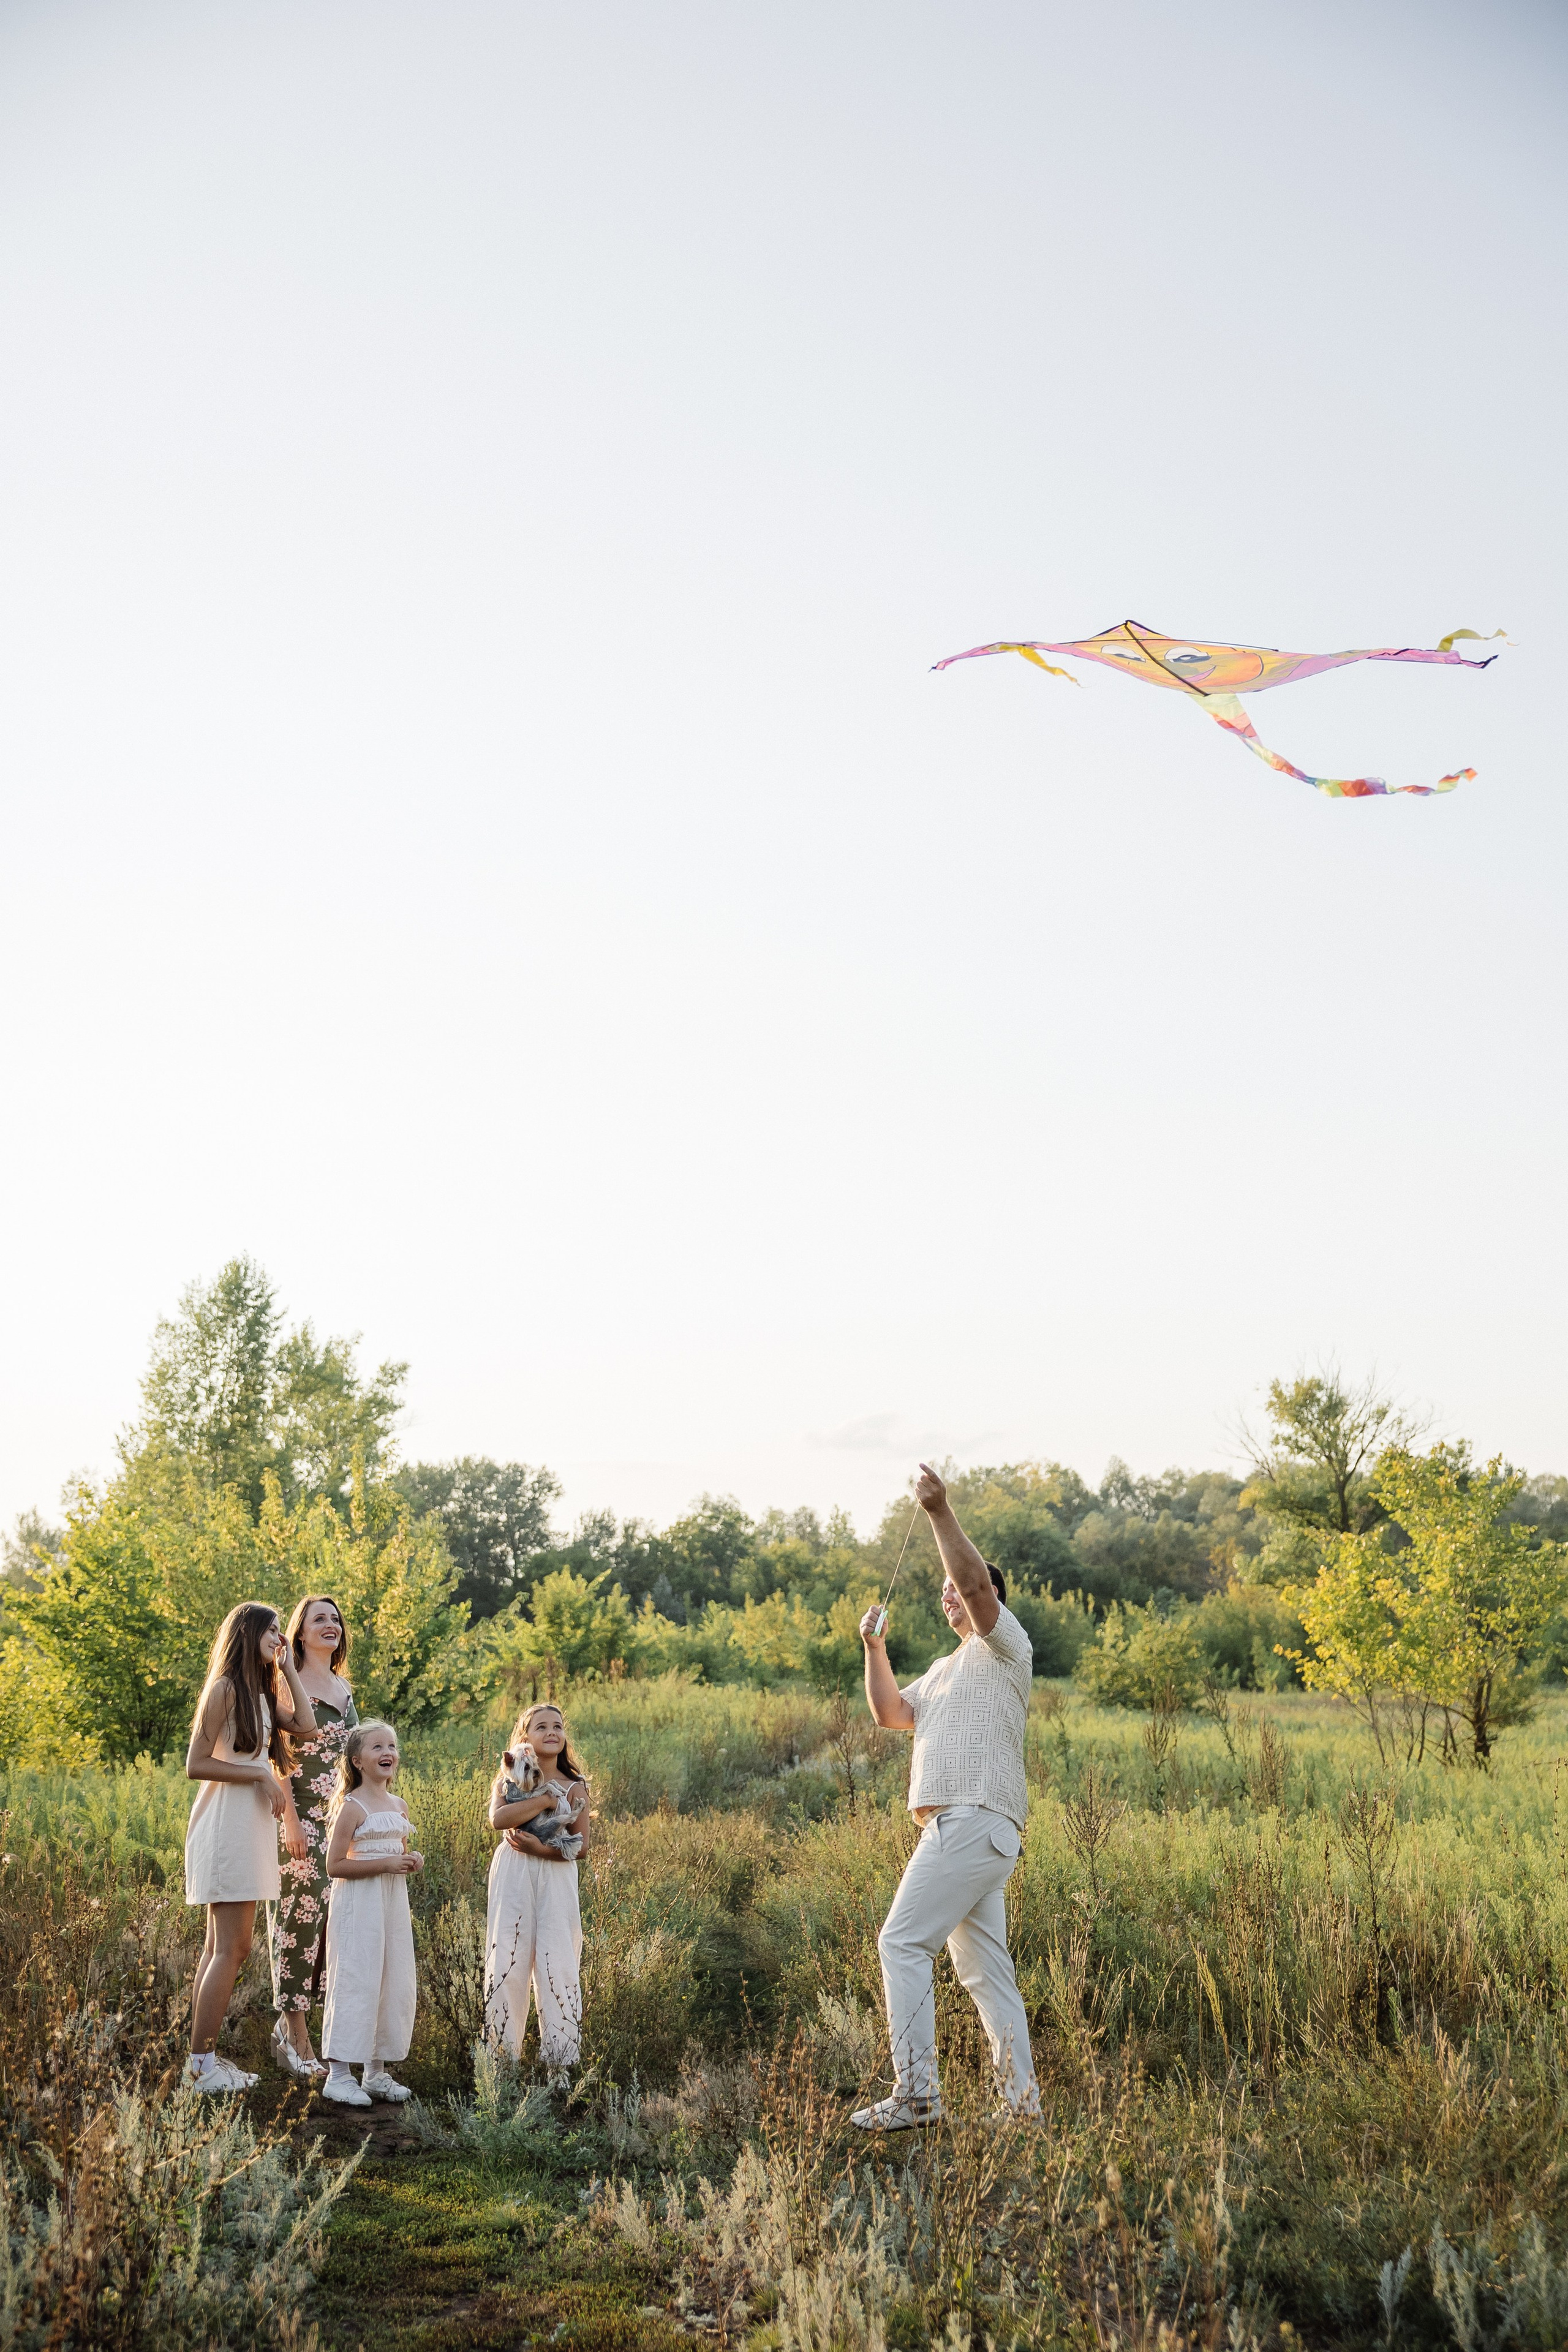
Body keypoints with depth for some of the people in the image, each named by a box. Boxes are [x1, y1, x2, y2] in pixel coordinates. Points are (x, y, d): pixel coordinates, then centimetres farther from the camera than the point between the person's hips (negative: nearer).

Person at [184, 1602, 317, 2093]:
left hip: (253, 1825, 9)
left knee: (222, 1947, 10)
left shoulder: (263, 1693, 16)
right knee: (232, 1947, -10)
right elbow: (196, 1765, -14)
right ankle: (200, 2064, -7)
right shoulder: (225, 1688, -10)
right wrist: (262, 1775, -16)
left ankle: (203, 2060, 13)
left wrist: (287, 1668, 5)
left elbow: (305, 1725, 1)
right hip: (228, 1824, -9)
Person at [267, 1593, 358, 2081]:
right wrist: (291, 1821, -18)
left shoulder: (343, 1688, 14)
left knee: (326, 1918, 7)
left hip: (339, 1819, 7)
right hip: (301, 1818, -7)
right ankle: (299, 2041, 1)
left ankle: (289, 2026, 18)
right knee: (300, 1917, -5)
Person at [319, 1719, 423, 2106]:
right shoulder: (352, 1807, -10)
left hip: (394, 1905, 7)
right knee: (356, 1986, -7)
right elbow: (335, 1866, -15)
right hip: (358, 1906, -7)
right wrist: (386, 1863, -20)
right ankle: (338, 2075, 1)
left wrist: (412, 1861, 3)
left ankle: (376, 2072, 19)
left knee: (396, 1987, 8)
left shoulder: (399, 1807, 12)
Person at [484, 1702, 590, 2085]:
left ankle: (559, 2061, 4)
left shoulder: (574, 1786, 7)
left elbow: (582, 1844, 2)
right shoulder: (509, 1780, 5)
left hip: (557, 1878, 0)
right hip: (513, 1877, 0)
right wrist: (547, 1799, -16)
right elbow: (498, 1818, -16)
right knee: (507, 1962, -1)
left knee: (557, 1964, -5)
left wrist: (544, 1849, -14)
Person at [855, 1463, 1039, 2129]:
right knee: (984, 1968, 8)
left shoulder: (1005, 1646, 0)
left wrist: (940, 1512, -20)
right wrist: (875, 1650, 17)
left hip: (974, 1821, -10)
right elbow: (891, 1713, 29)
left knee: (903, 1942, -13)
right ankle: (1023, 2102, 10)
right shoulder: (946, 1668, 28)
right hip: (955, 1825, 10)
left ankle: (915, 2093, -14)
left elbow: (976, 1580, -18)